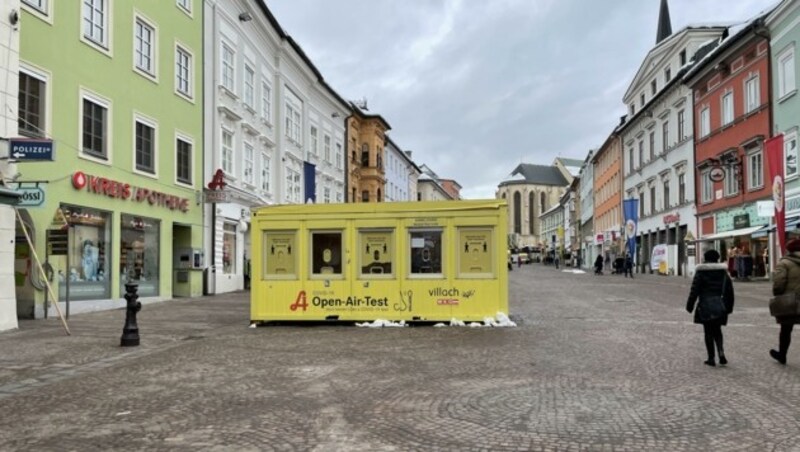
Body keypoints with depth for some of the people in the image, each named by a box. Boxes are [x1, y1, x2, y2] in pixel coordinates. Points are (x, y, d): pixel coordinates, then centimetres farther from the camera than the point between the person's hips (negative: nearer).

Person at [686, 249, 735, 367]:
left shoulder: (700, 272, -6)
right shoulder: (723, 272, 6)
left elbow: (694, 290, -8)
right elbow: (729, 291, 10)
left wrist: (690, 305, -2)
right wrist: (729, 307, 17)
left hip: (705, 306, -3)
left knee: (708, 332, 3)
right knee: (717, 330, 17)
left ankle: (711, 358, 4)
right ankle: (721, 352, -2)